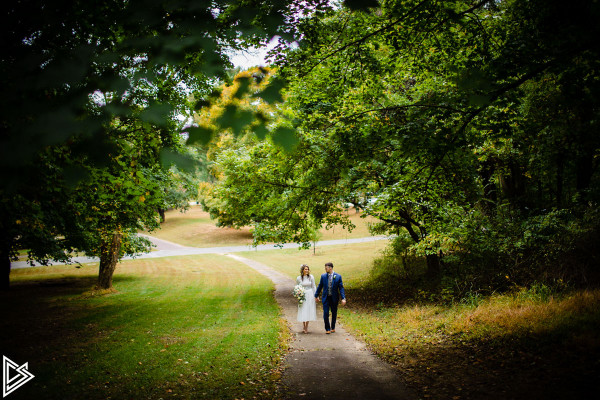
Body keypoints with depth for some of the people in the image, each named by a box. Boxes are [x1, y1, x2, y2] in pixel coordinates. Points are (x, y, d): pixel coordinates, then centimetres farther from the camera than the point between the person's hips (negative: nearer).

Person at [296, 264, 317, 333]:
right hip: (302, 296, 0)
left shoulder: (311, 277, -3)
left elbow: (313, 287, 3)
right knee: (303, 311, 1)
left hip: (310, 296, 0)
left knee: (309, 311, 2)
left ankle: (306, 326, 12)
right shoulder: (298, 278, -2)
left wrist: (315, 296, 0)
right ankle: (303, 326, 19)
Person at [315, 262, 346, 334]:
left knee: (334, 313, 11)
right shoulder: (323, 276, 0)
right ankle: (327, 329, 9)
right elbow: (320, 286, 10)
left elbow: (341, 288, -7)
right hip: (326, 298, 1)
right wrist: (316, 295, 15)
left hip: (334, 298, -1)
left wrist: (343, 298, -15)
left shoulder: (338, 276, -6)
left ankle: (333, 327, 30)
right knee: (325, 313, -6)